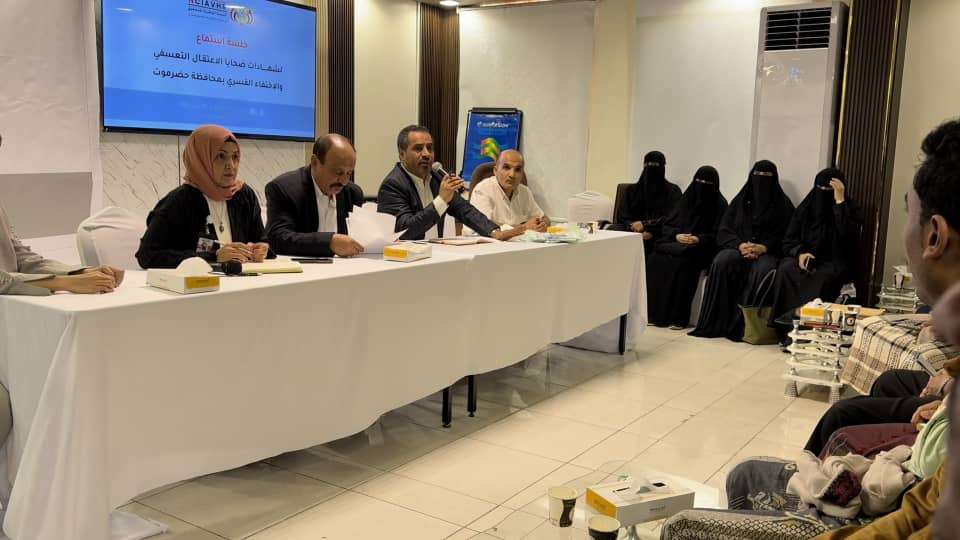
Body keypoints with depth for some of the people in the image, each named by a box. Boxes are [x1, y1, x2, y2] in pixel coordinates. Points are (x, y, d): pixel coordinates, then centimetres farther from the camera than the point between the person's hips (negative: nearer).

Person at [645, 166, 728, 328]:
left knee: (683, 262, -36)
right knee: (656, 258, -26)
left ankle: (678, 317, -30)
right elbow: (667, 225, 12)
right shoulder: (686, 199, 15)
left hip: (701, 248, -4)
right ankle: (655, 313, -22)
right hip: (677, 242, 4)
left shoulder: (720, 205, 3)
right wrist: (676, 235, -9)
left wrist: (698, 238, -18)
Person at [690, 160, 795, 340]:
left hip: (768, 252, -2)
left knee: (763, 270, -36)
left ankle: (742, 324, -34)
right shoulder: (740, 200, 17)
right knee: (722, 262, -31)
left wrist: (763, 247, -17)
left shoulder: (783, 204, 11)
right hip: (739, 248, 2)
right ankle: (716, 322, -30)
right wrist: (740, 245, -12)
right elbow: (724, 231, 9)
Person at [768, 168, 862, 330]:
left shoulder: (851, 209, 1)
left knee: (822, 277, -37)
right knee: (786, 269, -30)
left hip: (835, 263, -3)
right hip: (805, 259, 3)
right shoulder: (806, 208, 9)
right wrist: (800, 253, -15)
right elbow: (788, 240, 8)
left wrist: (840, 202, -21)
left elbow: (848, 236, -21)